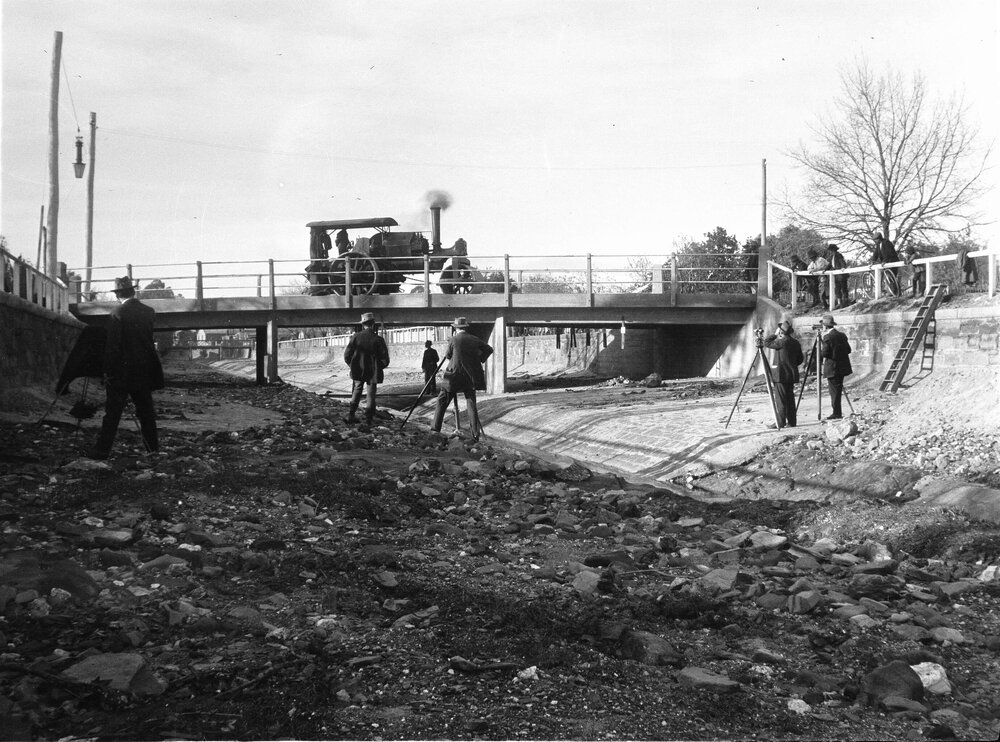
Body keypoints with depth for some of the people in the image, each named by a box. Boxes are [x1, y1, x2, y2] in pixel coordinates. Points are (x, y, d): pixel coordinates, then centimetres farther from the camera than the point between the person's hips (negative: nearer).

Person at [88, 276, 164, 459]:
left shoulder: (118, 313, -12)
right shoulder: (149, 311, 3)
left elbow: (112, 346, -12)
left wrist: (108, 372, -8)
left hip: (122, 370, -5)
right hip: (145, 370, 5)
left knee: (113, 412, -1)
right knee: (146, 411, 11)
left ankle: (102, 449, 0)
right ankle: (153, 447, 14)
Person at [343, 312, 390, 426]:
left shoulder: (356, 337, -9)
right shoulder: (378, 339, -13)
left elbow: (347, 355, -5)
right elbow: (385, 360, -10)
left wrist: (353, 365, 12)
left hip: (357, 371, 2)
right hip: (373, 372, -1)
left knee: (356, 393, 18)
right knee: (371, 395, 11)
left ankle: (351, 416, 11)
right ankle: (368, 419, 12)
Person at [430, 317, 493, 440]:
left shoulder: (453, 340, -7)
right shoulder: (475, 340, 3)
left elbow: (447, 356, 7)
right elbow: (489, 349, 11)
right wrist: (480, 360, 15)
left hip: (454, 377, -3)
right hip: (470, 377, 3)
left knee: (442, 401, 8)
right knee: (471, 404, 7)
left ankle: (435, 428, 6)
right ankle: (475, 435, 1)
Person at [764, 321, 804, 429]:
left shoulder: (782, 342, -15)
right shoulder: (796, 343, 8)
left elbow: (766, 342, -5)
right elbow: (800, 359, 15)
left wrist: (775, 334, 3)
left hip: (781, 375, -7)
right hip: (792, 375, 7)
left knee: (781, 401, -5)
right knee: (790, 399, 12)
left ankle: (780, 423, -4)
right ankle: (791, 422, 15)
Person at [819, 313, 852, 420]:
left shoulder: (827, 337, -14)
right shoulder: (842, 335, 9)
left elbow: (824, 353, -16)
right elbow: (848, 350, 11)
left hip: (832, 368, -7)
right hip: (842, 366, 7)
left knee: (834, 390, -3)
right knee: (838, 389, 13)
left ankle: (836, 413, -2)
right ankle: (837, 412, 16)